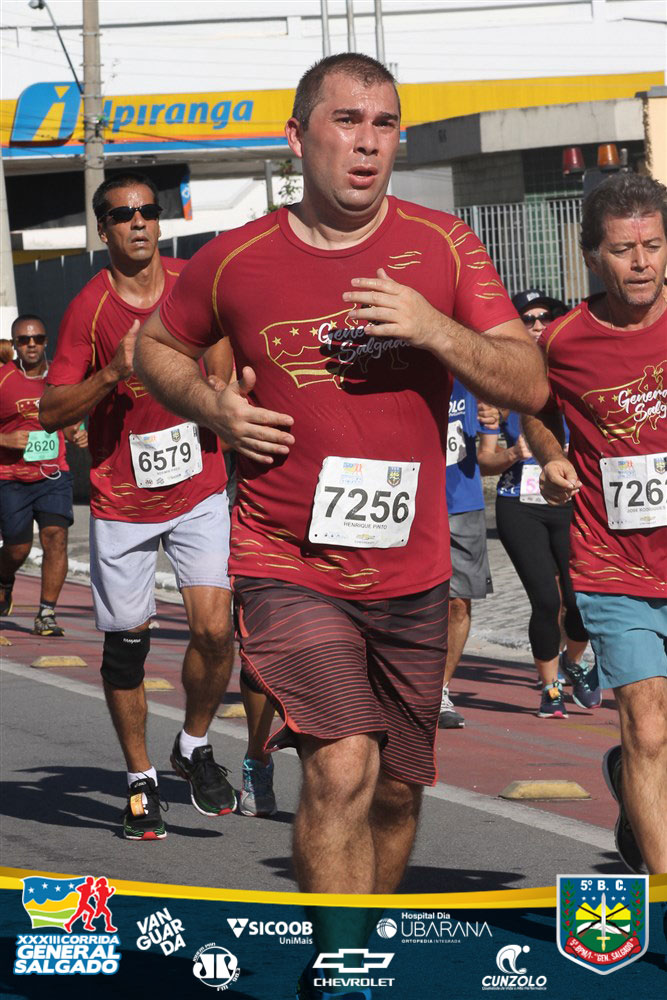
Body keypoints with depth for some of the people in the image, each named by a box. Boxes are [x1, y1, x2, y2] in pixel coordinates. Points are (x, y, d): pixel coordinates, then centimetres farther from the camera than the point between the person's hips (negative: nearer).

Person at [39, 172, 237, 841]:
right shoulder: (88, 309, -7)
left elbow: (222, 354, 20)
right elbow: (50, 412, -7)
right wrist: (114, 373, -21)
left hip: (200, 491, 1)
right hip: (121, 502, -1)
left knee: (214, 629, -12)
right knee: (126, 646, 4)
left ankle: (194, 747, 14)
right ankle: (140, 779, 21)